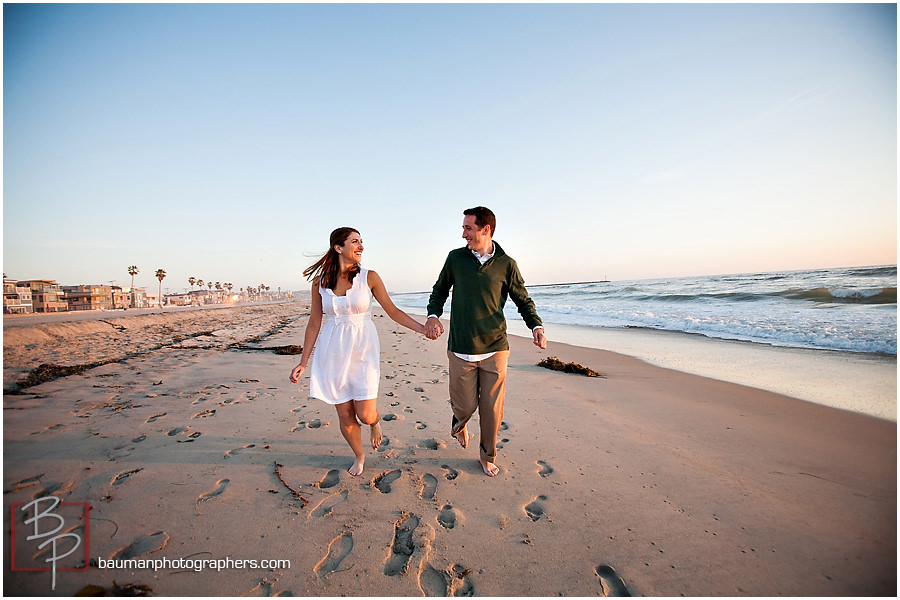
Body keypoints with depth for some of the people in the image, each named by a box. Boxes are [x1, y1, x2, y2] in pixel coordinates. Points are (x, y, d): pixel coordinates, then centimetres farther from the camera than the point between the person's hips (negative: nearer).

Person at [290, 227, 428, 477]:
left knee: (365, 415, -6)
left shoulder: (369, 277, -4)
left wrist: (423, 328, -8)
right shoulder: (320, 281, 0)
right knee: (345, 415, 9)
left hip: (363, 350, -1)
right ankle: (359, 455, 37)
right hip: (333, 353, 2)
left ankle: (376, 421, 33)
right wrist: (303, 362, 6)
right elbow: (314, 324, 5)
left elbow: (393, 311, -1)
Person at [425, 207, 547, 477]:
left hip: (494, 349, 0)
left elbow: (523, 300, 8)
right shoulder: (456, 258, 2)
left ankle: (488, 456, 33)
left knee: (491, 409, 7)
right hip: (461, 350, 1)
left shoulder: (506, 264, -1)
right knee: (465, 405, 7)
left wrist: (536, 326, -10)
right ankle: (459, 423, 46)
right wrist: (432, 315, -6)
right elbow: (440, 290, 13)